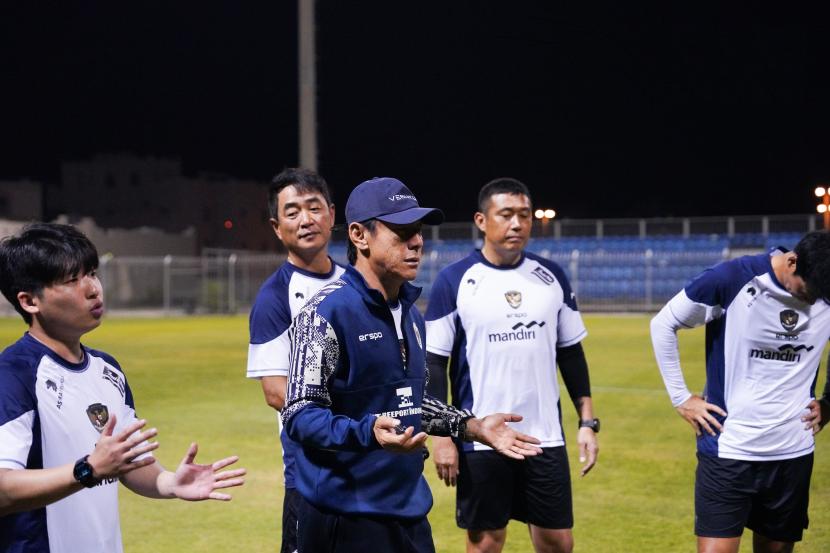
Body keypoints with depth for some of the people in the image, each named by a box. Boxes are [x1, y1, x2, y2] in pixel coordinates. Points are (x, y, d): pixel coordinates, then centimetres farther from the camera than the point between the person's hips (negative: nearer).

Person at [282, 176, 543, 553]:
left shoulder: (411, 313, 13)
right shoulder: (327, 311, -15)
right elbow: (300, 414, -19)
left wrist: (472, 427, 15)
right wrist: (368, 432, -33)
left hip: (411, 509, 8)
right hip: (344, 518, -8)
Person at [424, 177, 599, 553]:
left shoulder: (552, 277, 5)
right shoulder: (454, 281, -5)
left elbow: (571, 354, 11)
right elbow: (434, 363, -4)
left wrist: (587, 422, 6)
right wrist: (442, 435, -8)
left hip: (546, 438, 3)